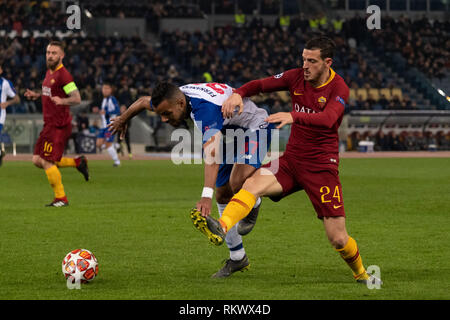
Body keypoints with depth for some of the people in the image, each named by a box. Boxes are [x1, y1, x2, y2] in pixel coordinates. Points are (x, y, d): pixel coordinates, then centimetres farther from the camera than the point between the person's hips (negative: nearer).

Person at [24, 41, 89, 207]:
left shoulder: (63, 75, -15)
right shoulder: (49, 72, 14)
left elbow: (77, 98, -21)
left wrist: (62, 101, -38)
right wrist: (37, 95, 19)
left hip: (59, 125, -10)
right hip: (49, 124, 10)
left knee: (47, 162, -8)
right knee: (37, 160, 9)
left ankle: (61, 198, 4)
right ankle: (77, 162, 18)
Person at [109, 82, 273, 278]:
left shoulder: (205, 108, -41)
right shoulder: (173, 98, -14)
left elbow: (212, 153, -53)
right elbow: (143, 102, 11)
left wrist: (206, 196, -62)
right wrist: (122, 119, 29)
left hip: (255, 128, -9)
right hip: (231, 134, 9)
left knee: (237, 184, -32)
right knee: (222, 195, 7)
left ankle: (253, 205, 4)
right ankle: (237, 258, 18)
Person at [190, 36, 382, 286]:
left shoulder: (338, 88, -14)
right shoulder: (297, 77, 1)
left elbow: (328, 119, -33)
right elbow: (260, 85, 5)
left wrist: (293, 116, -49)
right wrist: (238, 94, -18)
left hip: (322, 166, -4)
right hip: (291, 159, 4)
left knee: (338, 239, -5)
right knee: (253, 183, -27)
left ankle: (361, 274, 24)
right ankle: (222, 227, -49)